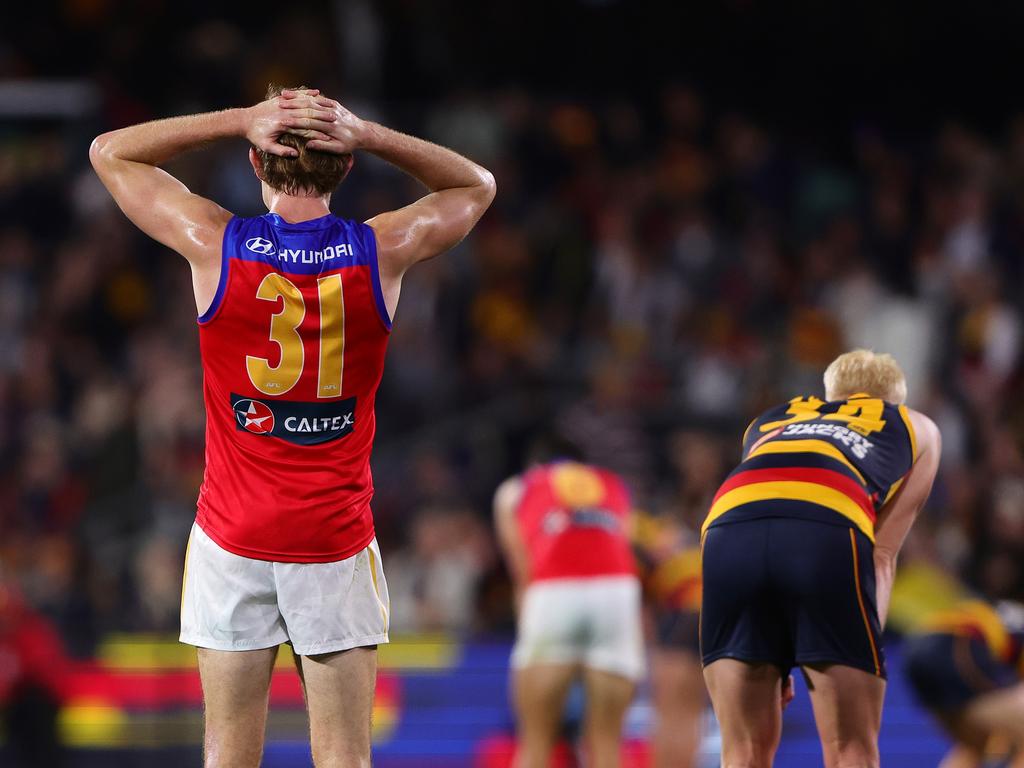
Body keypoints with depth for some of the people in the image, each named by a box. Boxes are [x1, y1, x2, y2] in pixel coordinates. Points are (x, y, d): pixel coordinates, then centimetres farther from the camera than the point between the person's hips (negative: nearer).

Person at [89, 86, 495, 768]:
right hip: (338, 543, 0)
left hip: (232, 538, 0)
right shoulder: (383, 252, -5)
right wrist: (370, 137, -1)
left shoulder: (216, 246, -8)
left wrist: (241, 120, -2)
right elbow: (476, 186, 16)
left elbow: (110, 152, 8)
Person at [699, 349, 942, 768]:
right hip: (828, 535, -3)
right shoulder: (917, 428, 33)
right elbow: (882, 554, 21)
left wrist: (774, 662, 31)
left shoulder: (767, 421, 41)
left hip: (726, 532, 3)